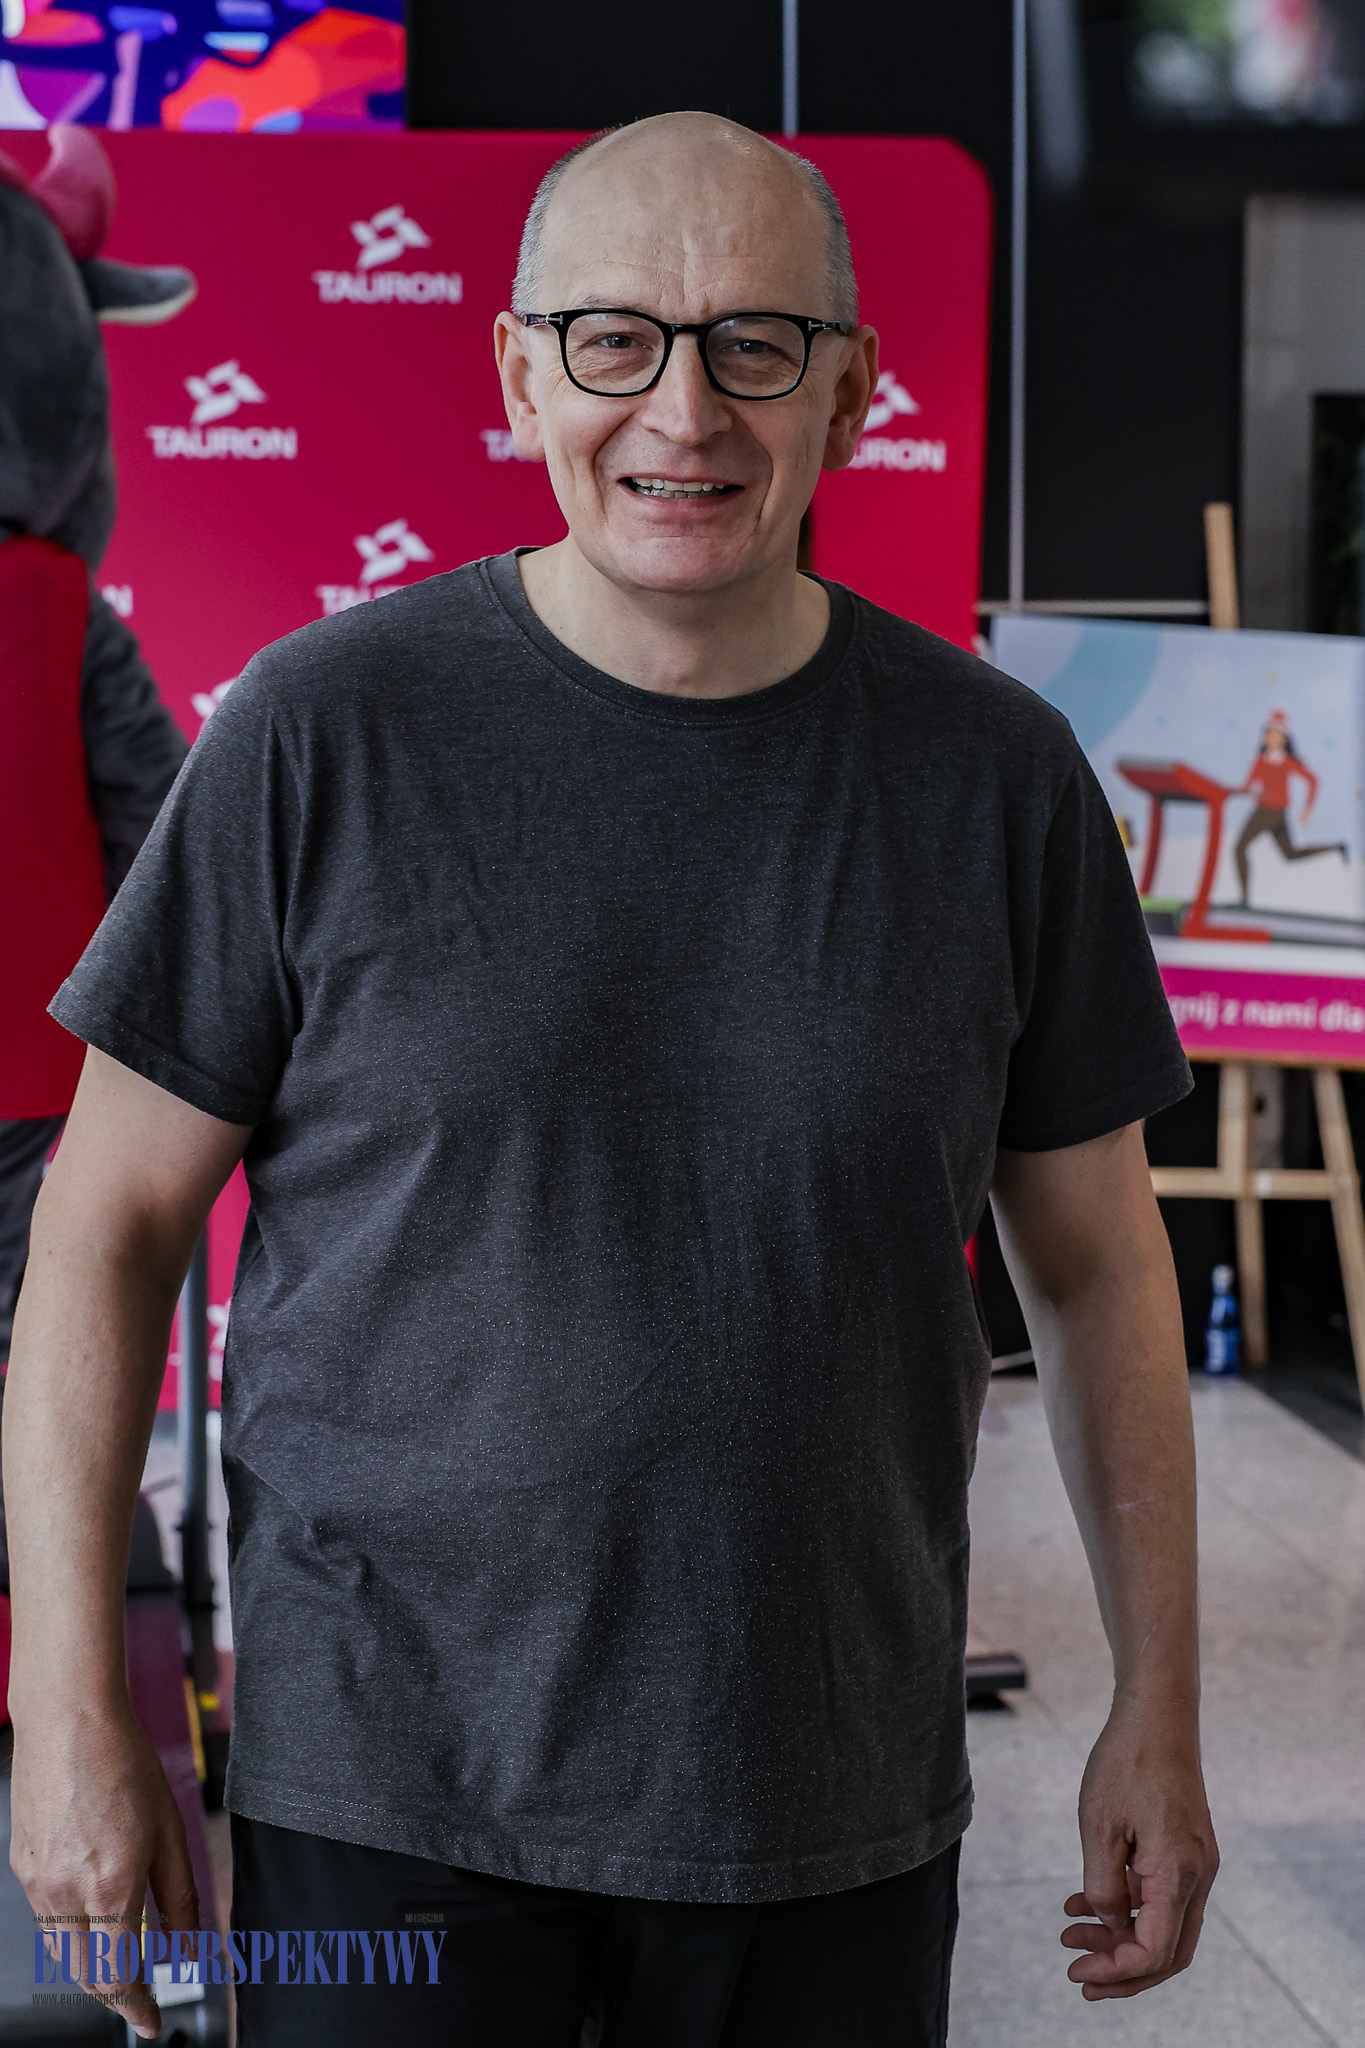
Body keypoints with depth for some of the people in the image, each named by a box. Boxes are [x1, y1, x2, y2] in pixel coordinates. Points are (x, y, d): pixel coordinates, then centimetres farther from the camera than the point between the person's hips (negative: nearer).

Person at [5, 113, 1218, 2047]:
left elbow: (1098, 1256, 8)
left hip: (837, 1813, 2)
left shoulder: (995, 768, -1)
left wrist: (1160, 1708, 8)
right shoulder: (327, 728, -7)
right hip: (386, 1795, -2)